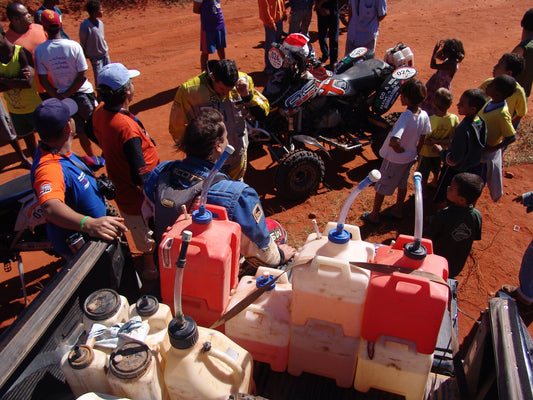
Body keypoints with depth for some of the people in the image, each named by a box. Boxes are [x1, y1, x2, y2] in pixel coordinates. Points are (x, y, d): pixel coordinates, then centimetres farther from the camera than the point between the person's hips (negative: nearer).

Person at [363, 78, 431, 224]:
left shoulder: (405, 116, -33)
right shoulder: (424, 115, -11)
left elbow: (394, 141, -44)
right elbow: (422, 140, 3)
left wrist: (400, 150, -24)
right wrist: (414, 153, 17)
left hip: (394, 159, -7)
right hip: (410, 158, 7)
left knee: (382, 186, 12)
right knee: (402, 183, 27)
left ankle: (374, 215, 26)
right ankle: (398, 209, 46)